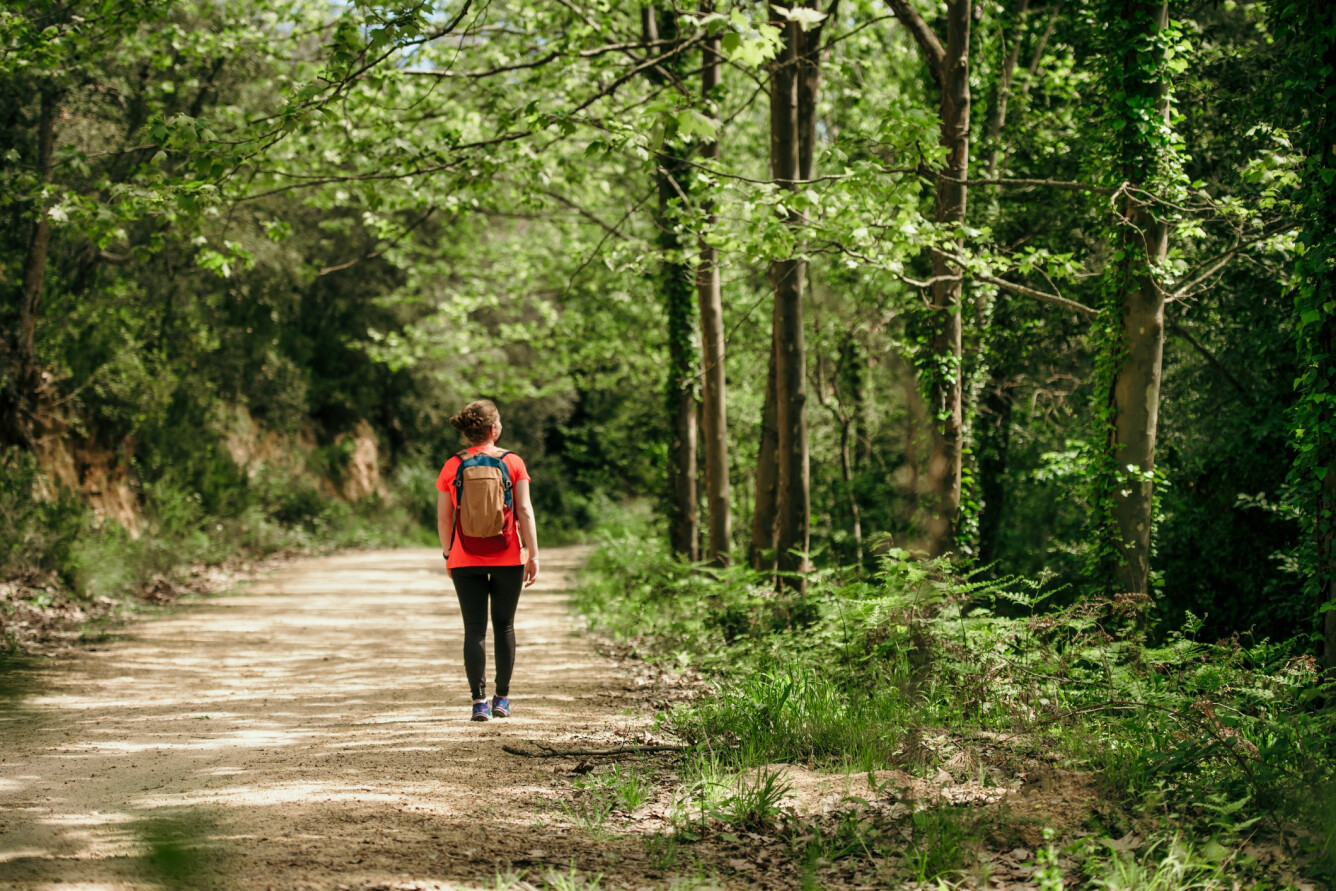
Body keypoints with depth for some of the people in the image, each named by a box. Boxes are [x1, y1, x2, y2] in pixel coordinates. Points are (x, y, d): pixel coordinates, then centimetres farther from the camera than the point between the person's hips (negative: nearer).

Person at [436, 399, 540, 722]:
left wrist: (447, 554, 15)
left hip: (466, 560, 0)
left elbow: (443, 517, 2)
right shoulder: (512, 462, -4)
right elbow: (525, 511, -6)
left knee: (474, 629, 3)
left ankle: (479, 701, -5)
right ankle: (502, 698, 17)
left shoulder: (452, 466, -1)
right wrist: (533, 555, -2)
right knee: (504, 625, 14)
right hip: (507, 558, 0)